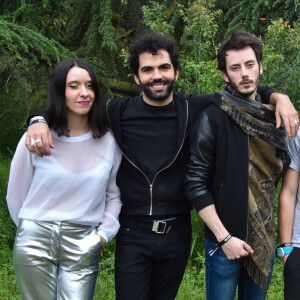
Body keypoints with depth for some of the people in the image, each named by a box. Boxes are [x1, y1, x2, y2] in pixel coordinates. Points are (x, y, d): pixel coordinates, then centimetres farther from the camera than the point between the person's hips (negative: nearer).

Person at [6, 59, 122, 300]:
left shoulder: (108, 142, 2)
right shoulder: (36, 138, -3)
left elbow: (114, 196, 11)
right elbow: (16, 194, 8)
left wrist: (103, 235, 2)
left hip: (83, 246, 1)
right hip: (36, 242, 0)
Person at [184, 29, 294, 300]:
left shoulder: (273, 117, 6)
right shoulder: (213, 118, -11)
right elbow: (196, 184, -13)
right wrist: (224, 238, -15)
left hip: (264, 239, 5)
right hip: (225, 241, -5)